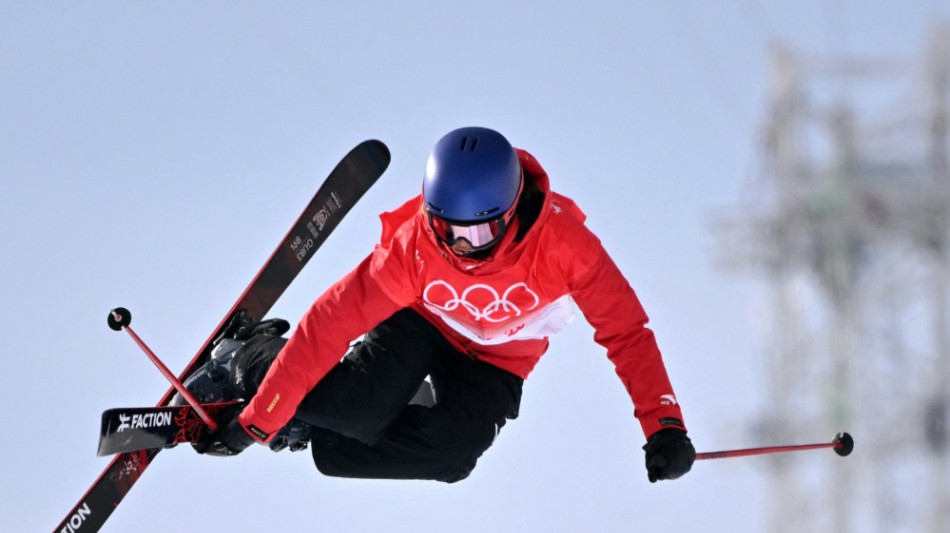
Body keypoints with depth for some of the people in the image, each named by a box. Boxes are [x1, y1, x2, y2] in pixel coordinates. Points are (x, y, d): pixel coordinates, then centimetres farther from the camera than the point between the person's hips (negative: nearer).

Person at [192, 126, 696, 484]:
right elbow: (332, 321, -29)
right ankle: (250, 364, 6)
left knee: (451, 453, -27)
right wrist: (256, 422, -30)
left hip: (496, 361, 1)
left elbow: (624, 329, -27)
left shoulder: (560, 240, -34)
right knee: (362, 407, -27)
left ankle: (310, 440, -4)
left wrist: (663, 425, -38)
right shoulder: (414, 243, -33)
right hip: (421, 322, -1)